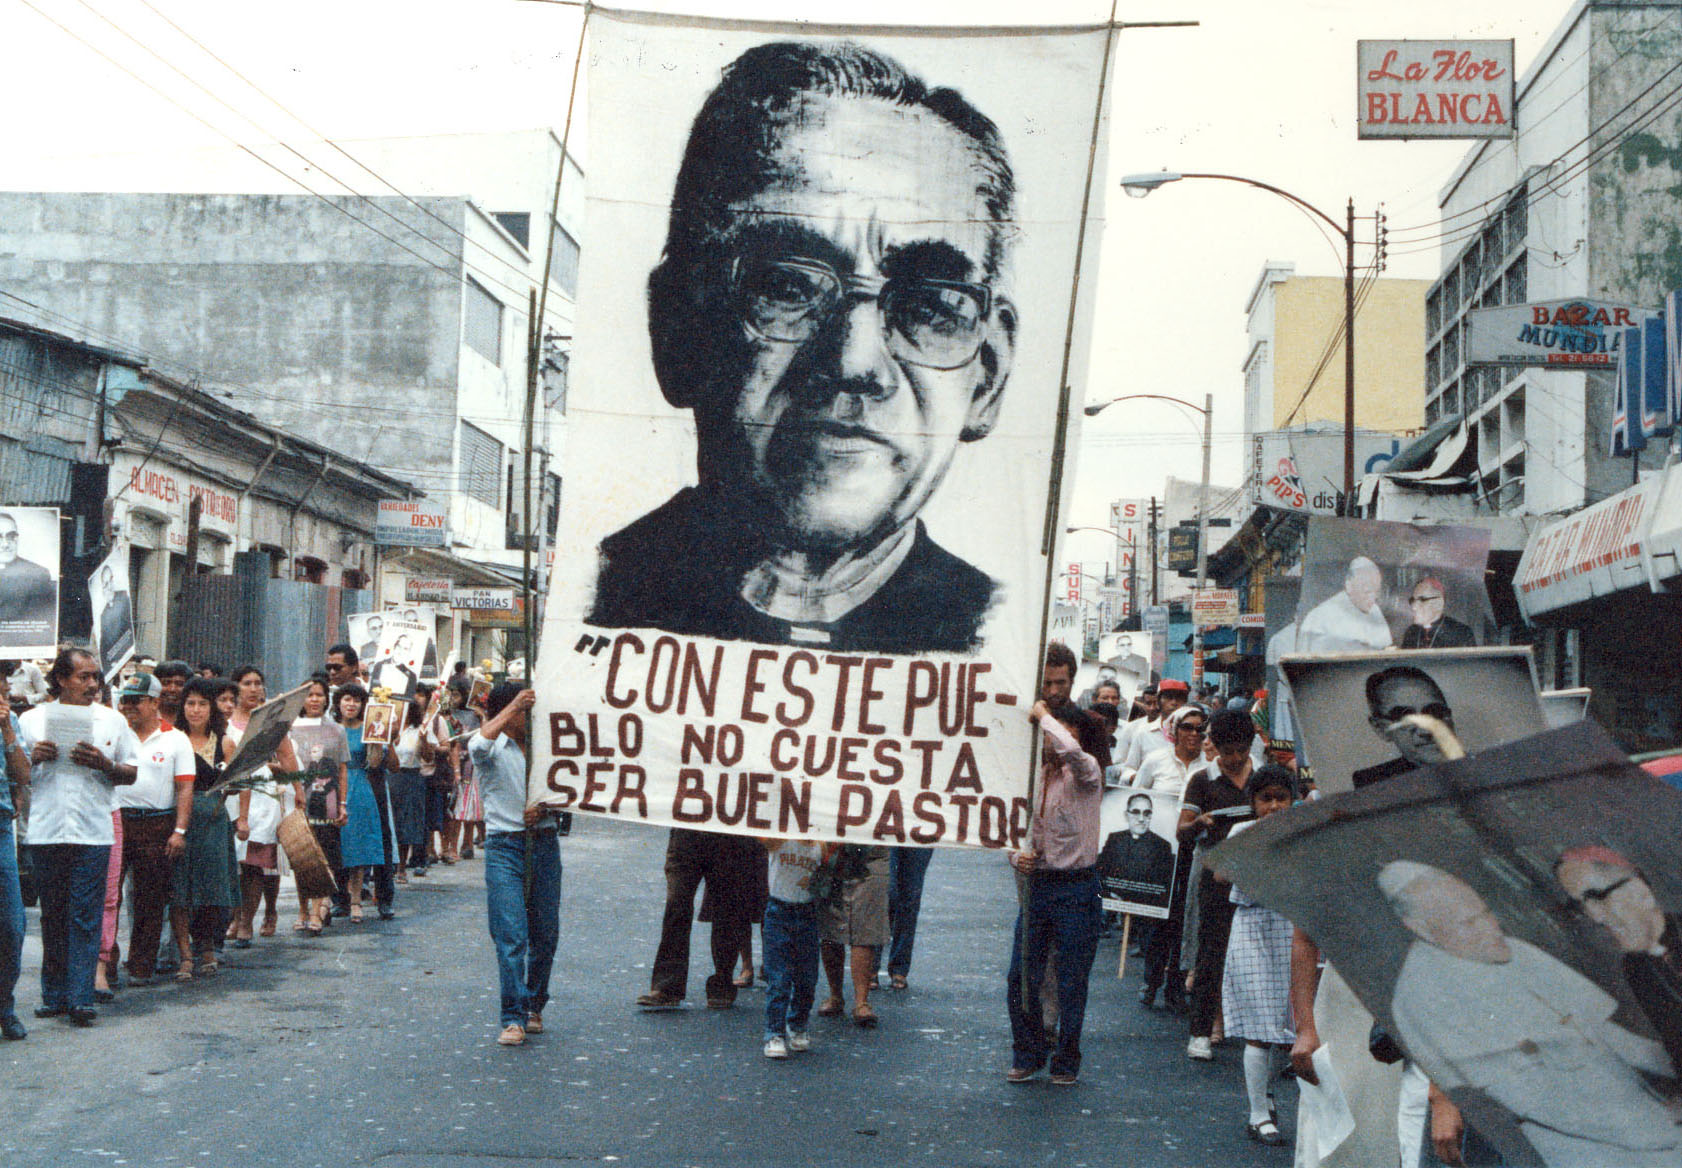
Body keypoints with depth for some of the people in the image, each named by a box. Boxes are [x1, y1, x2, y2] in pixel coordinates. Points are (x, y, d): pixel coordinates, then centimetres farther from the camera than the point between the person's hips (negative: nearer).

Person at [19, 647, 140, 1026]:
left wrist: (103, 764, -10)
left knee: (85, 916, -5)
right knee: (53, 916, 7)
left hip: (92, 834, -1)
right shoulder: (31, 721, 9)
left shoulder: (113, 721, 9)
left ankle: (81, 998, -5)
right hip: (45, 832, 1)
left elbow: (131, 774, 9)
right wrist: (35, 757, -9)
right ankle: (55, 995, 16)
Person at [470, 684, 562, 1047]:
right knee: (511, 935, -12)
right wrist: (513, 706, -20)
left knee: (545, 934, 7)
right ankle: (513, 1018, -11)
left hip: (545, 843, 4)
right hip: (505, 845, -4)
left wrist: (545, 809, -7)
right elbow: (479, 744, -23)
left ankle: (534, 1007, 25)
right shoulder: (492, 748, 2)